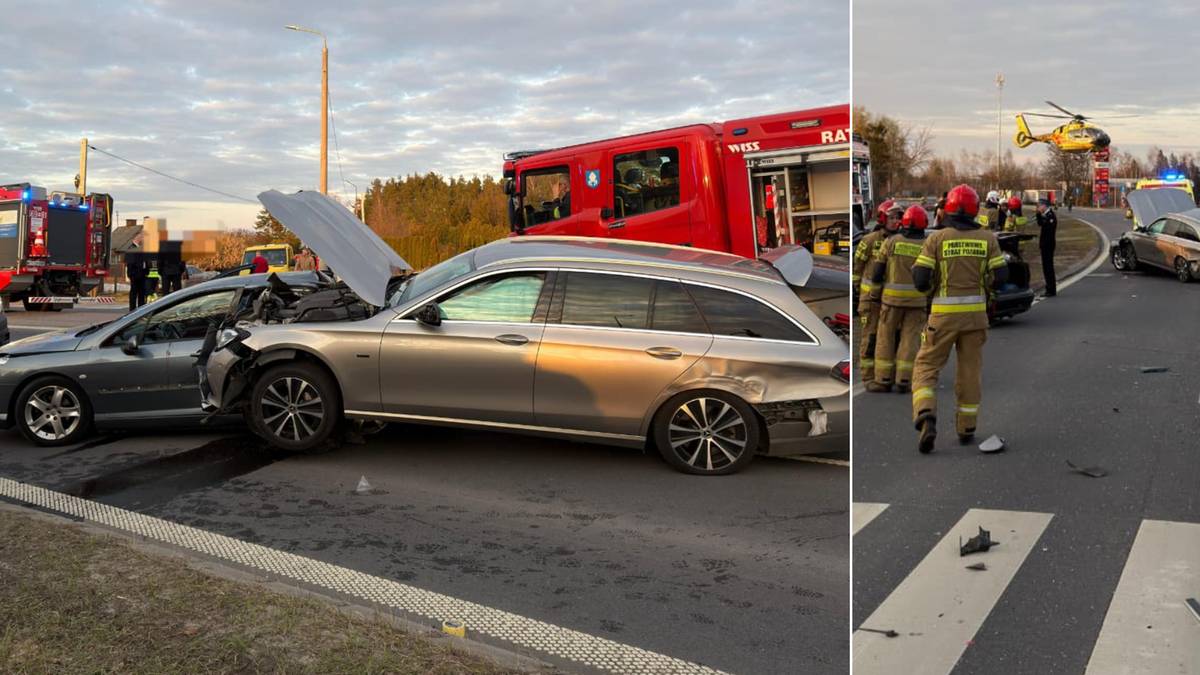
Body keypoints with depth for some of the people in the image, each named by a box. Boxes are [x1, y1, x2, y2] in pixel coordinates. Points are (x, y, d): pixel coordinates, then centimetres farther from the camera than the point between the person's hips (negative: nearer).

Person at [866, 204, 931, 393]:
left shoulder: (892, 241, -2)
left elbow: (877, 271, -3)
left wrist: (876, 294, 9)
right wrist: (929, 302, 10)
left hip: (893, 298, -1)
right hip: (918, 300, 1)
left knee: (885, 337, 6)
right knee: (910, 339, 5)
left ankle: (883, 380, 5)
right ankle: (903, 380, 2)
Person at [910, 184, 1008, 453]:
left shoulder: (936, 238, -5)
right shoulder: (987, 238, 1)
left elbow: (920, 279, -10)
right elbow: (1001, 276, -2)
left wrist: (931, 284, 13)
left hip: (944, 313, -2)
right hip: (975, 312, 2)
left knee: (926, 366, 5)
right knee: (970, 370, 14)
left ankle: (926, 416, -19)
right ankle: (966, 428, 19)